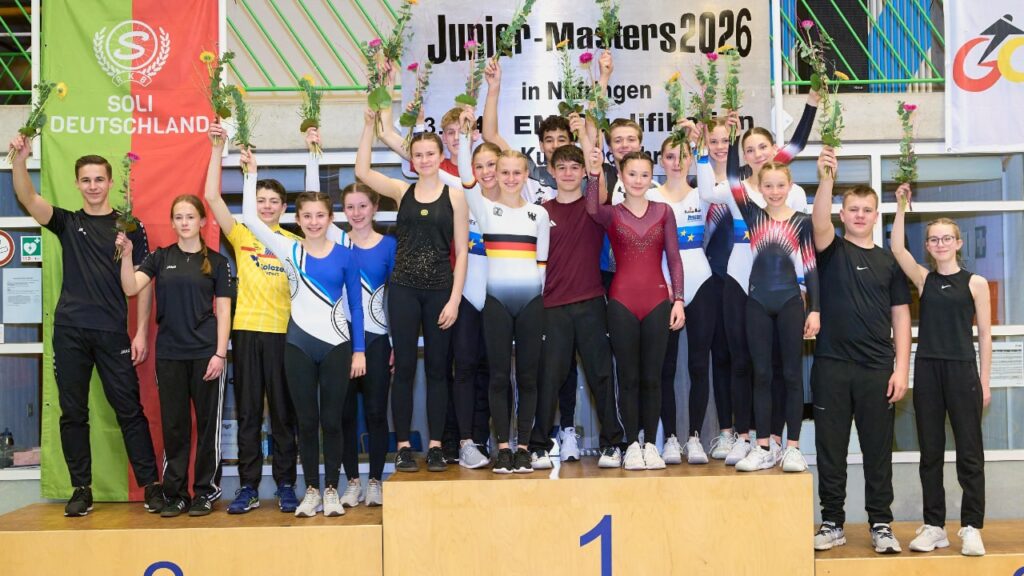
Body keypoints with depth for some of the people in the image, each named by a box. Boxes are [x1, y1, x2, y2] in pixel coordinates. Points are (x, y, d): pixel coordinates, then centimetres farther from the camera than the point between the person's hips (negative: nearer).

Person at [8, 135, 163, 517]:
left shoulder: (129, 226, 5)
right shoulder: (67, 223, 10)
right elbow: (28, 199, -8)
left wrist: (141, 333, -4)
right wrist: (19, 159, -25)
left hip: (114, 332, -2)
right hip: (70, 331, 2)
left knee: (129, 410, 0)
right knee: (73, 412, 6)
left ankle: (151, 484, 6)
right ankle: (81, 489, 15)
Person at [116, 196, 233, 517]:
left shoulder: (217, 262, 4)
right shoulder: (160, 258, 8)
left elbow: (223, 310, 1)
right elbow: (131, 289, -5)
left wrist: (220, 353, -7)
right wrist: (126, 255, -19)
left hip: (206, 353, -2)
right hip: (169, 354, 2)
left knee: (207, 422, 3)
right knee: (173, 424, 6)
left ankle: (205, 491, 13)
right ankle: (174, 493, 15)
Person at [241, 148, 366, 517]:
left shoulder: (344, 256, 0)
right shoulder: (290, 251, 2)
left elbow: (356, 305, 3)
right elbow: (250, 217, -5)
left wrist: (359, 350, 0)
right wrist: (251, 173, -6)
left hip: (337, 345, -1)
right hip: (300, 345, 1)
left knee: (332, 420, 4)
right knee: (306, 421, 7)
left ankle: (331, 490, 16)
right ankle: (311, 490, 19)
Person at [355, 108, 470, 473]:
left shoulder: (455, 196, 2)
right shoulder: (401, 191, 7)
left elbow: (461, 251, -1)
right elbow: (362, 171, -5)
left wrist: (454, 300, -7)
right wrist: (370, 124, -8)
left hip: (440, 291, -1)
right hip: (404, 289, 1)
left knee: (437, 368, 6)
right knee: (404, 367, 4)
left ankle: (435, 445, 15)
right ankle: (403, 446, 12)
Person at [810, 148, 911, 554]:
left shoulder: (889, 261, 11)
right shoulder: (831, 250, 5)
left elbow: (901, 317, 8)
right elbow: (819, 223, -18)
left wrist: (901, 368, -1)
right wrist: (826, 178, -32)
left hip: (878, 369, 1)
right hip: (832, 365, -1)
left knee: (879, 450, 6)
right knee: (830, 449, 5)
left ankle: (881, 525, 17)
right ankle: (832, 523, 15)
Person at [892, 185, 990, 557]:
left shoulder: (975, 283, 3)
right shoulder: (923, 279, 8)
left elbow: (984, 334, 2)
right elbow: (897, 248, -4)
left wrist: (984, 381, -1)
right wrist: (902, 206, -6)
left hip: (963, 370, -2)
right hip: (927, 370, 2)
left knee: (969, 452, 1)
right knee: (930, 452, 7)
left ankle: (972, 528, 10)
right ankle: (934, 527, 14)